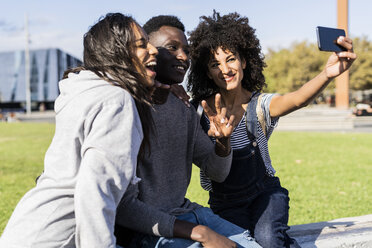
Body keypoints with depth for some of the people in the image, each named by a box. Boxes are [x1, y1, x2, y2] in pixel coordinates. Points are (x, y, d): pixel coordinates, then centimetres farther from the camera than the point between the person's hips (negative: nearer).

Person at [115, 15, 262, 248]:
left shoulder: (185, 110, 7)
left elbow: (218, 173, 13)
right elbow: (124, 208, -20)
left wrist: (223, 140, -10)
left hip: (185, 211, 7)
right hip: (145, 229, -7)